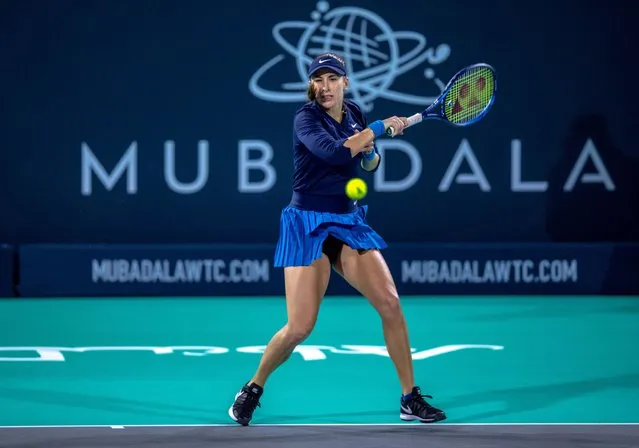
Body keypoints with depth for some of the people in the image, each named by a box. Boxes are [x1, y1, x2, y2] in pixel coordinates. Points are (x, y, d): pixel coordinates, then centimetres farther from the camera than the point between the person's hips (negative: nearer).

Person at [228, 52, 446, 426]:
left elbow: (371, 165, 22)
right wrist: (381, 127, -21)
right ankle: (253, 390, 15)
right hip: (309, 226, -5)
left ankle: (410, 400, 2)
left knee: (390, 302, -8)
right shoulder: (306, 118, -12)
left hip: (349, 223, 5)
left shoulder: (355, 114, 7)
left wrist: (370, 150, -2)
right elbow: (335, 152, -31)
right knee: (300, 328, -10)